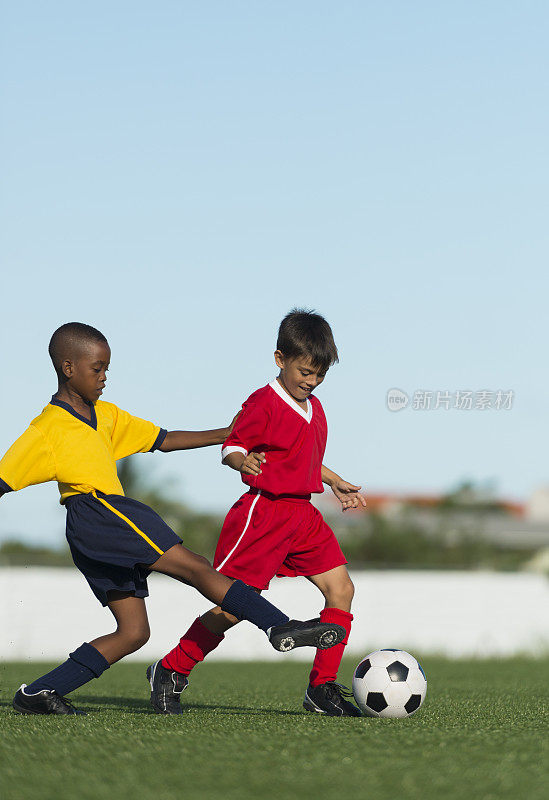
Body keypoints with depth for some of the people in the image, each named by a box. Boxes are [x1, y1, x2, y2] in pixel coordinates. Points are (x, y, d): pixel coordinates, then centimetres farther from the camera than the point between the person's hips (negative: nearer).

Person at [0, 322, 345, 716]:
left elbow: (164, 440, 24)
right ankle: (281, 626, -27)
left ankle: (38, 694, 2)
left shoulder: (105, 415, 21)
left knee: (134, 632, 4)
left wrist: (225, 435, 18)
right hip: (94, 510, -10)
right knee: (195, 567, -18)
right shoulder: (46, 429, -3)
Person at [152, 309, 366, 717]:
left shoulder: (314, 408, 16)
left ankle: (322, 688, 2)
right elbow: (231, 449, -14)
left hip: (303, 515, 8)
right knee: (231, 607, -8)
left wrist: (335, 481, 30)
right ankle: (172, 671, 10)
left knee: (341, 588, -3)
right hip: (263, 512, -8)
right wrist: (244, 461, -34)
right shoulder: (263, 404, -11)